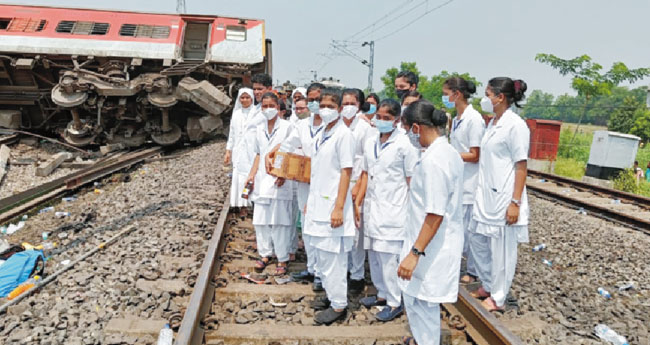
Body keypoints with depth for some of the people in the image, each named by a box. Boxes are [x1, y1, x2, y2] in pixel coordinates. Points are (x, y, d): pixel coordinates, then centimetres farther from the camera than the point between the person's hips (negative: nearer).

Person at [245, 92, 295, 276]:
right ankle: (265, 254, 22)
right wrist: (252, 174, 10)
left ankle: (282, 259, 6)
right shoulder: (260, 130, 15)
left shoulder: (287, 127, -2)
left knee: (280, 221, -3)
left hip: (280, 180, -5)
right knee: (261, 220, 8)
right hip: (262, 180, 6)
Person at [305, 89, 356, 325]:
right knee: (321, 254, 16)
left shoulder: (343, 134, -11)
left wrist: (339, 207, -19)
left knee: (333, 256, 0)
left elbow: (346, 172, -15)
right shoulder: (321, 135, 12)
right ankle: (330, 294, 32)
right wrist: (310, 201, 18)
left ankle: (338, 305, 13)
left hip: (332, 206, -8)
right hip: (317, 203, 8)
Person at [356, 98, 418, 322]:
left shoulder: (404, 145, -8)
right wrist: (358, 202, 11)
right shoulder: (370, 143, 10)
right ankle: (382, 294, 30)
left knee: (389, 257, -4)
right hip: (372, 208, 7)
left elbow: (412, 180, -6)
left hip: (392, 210, -6)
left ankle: (394, 303, 11)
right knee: (374, 254, 13)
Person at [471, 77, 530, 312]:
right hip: (486, 194, 8)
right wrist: (480, 191, 15)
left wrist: (515, 202, -17)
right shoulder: (492, 123, 11)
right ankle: (487, 286, 34)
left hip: (504, 196, -8)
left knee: (502, 248, 5)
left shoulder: (515, 125, -13)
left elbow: (521, 167, -15)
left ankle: (498, 298, 20)